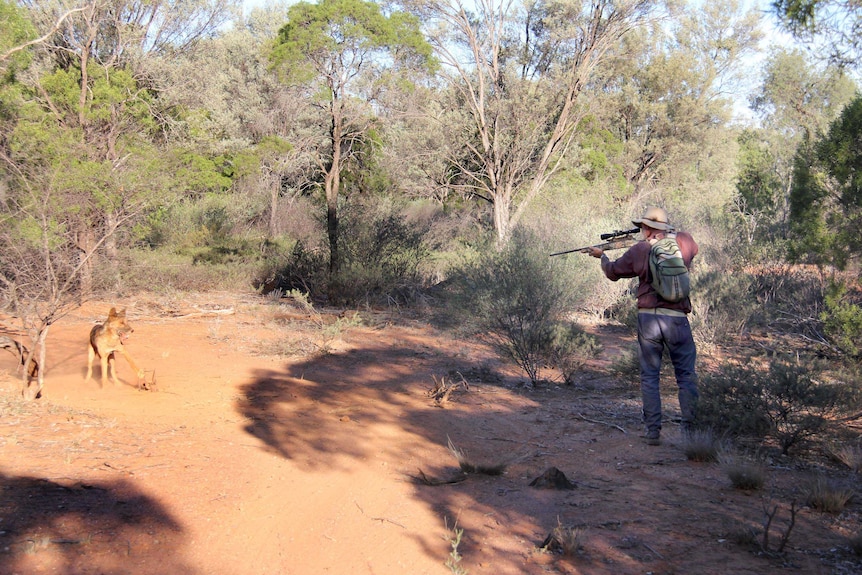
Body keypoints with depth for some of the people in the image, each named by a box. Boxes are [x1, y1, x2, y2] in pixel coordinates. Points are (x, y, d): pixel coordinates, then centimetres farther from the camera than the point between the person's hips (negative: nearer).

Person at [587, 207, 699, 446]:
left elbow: (613, 271, 15)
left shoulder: (639, 250, 0)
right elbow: (693, 248, 28)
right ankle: (688, 428, 5)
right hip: (677, 319, 1)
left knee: (649, 377, 8)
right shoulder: (683, 241, 2)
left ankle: (653, 431, 6)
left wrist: (602, 256, 35)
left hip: (648, 319, 0)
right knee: (686, 375, 9)